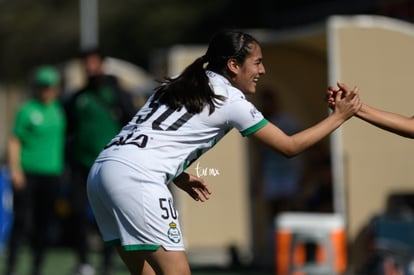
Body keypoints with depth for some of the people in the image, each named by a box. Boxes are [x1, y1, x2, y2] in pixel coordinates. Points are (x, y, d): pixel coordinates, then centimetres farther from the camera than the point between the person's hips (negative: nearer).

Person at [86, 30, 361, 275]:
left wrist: (178, 176, 23)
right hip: (135, 177, -9)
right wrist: (339, 116, 15)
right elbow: (289, 146, 6)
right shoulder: (231, 100, 0)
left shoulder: (180, 83, 22)